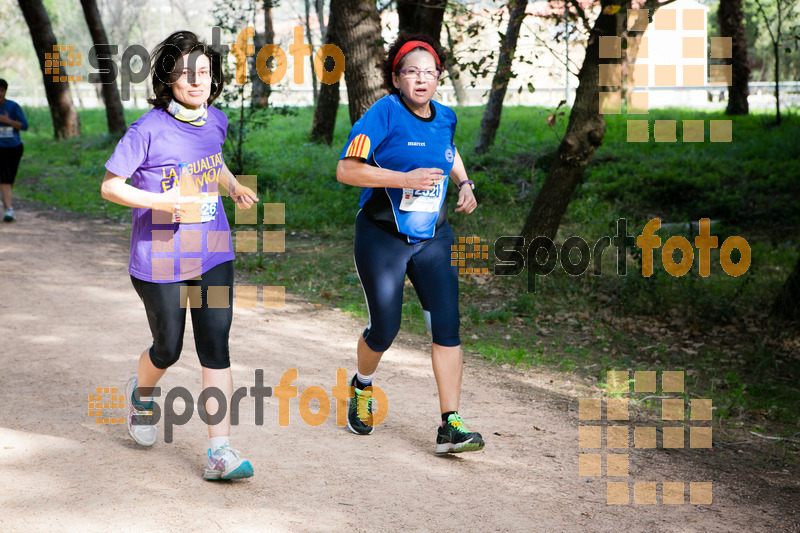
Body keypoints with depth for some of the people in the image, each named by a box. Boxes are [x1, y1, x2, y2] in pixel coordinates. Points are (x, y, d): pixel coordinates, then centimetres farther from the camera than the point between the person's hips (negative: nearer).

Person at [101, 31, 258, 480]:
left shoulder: (217, 121, 3)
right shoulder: (149, 129, -14)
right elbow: (110, 186, -11)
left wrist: (234, 187, 6)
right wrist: (161, 201, -25)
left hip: (213, 254, 4)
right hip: (160, 258, -4)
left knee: (216, 347, -4)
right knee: (168, 349, 10)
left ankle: (221, 451, -2)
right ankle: (143, 392, 46)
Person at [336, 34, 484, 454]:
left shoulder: (445, 117, 5)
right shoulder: (385, 112, -14)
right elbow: (345, 170, -20)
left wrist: (464, 183, 9)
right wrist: (405, 178, -26)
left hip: (433, 238, 4)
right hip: (382, 238, -4)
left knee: (447, 325, -7)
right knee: (384, 330, 2)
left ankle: (450, 427, -5)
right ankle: (362, 388, 36)